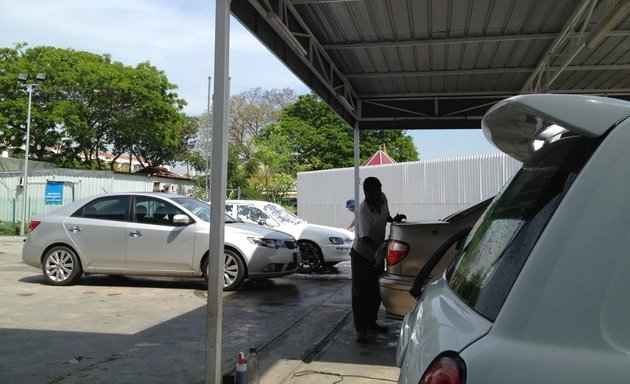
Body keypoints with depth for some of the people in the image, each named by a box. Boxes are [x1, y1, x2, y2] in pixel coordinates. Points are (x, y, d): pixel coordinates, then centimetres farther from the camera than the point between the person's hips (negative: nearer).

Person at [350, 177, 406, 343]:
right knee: (361, 293, -4)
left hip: (377, 254, 8)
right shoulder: (363, 210, -28)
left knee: (376, 291, 15)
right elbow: (365, 238, -33)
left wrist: (393, 219, -3)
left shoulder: (382, 199, -6)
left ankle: (371, 322, 30)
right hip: (361, 255, -7)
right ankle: (360, 330, 2)